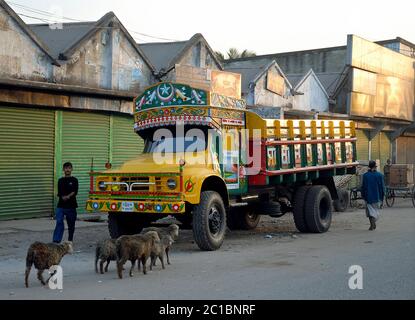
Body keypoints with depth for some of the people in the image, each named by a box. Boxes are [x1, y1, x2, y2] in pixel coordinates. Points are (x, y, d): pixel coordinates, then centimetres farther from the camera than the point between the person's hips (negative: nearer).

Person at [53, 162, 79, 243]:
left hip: (71, 206, -1)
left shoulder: (74, 180, 4)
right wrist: (63, 197, -15)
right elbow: (59, 193, 3)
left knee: (71, 225, 7)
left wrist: (68, 196, -21)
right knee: (59, 222, -14)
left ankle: (70, 241, 22)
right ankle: (56, 241, -19)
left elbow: (75, 192, -7)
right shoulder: (60, 181, 11)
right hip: (61, 205, 1)